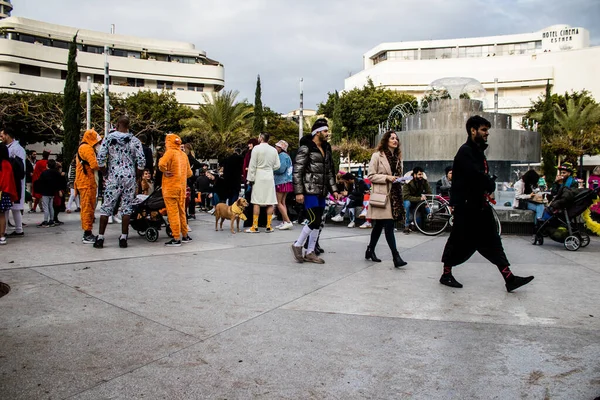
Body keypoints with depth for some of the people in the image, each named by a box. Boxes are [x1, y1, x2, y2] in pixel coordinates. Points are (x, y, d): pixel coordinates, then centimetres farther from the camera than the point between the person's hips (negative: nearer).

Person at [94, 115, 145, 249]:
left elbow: (100, 159, -5)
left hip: (113, 178, 0)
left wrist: (105, 173, 9)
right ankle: (123, 238, 5)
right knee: (127, 208, 5)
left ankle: (100, 238, 7)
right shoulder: (135, 140, 1)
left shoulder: (108, 138, 1)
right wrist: (136, 176, 8)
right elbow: (141, 161, -5)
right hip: (130, 178, 0)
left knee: (106, 207, 5)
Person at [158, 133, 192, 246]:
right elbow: (189, 173, 15)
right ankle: (185, 236, 23)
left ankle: (176, 239, -3)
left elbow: (162, 164, -27)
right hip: (182, 187, 7)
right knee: (181, 211, 16)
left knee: (173, 212, -3)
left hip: (171, 187, -7)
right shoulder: (184, 155, 11)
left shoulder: (170, 152, -9)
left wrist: (165, 171, -9)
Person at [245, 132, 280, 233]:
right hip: (270, 177, 3)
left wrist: (251, 178, -3)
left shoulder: (257, 148, -6)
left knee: (257, 202, -1)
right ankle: (268, 226, 6)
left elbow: (252, 165, -7)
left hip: (259, 177, -3)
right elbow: (277, 165, 6)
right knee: (270, 202, 5)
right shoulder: (273, 150, 6)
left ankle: (255, 227, 0)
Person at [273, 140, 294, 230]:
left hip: (281, 182, -10)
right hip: (287, 181, 10)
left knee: (279, 203, -7)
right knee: (282, 202, 11)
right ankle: (284, 222, 11)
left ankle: (288, 222, -11)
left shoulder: (282, 156, -12)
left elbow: (281, 169, -20)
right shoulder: (286, 156, 18)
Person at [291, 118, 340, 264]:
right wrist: (299, 192, -17)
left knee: (317, 223, 7)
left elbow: (329, 172, 19)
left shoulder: (326, 149, 14)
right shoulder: (306, 148, -9)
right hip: (309, 191, -7)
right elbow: (297, 171, -12)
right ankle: (297, 245, 8)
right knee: (314, 220, -12)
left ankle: (310, 253, 16)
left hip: (321, 192, 7)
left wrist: (333, 189, 12)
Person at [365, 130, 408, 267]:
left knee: (379, 225, 13)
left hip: (394, 195, 7)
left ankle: (370, 251, 25)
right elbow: (371, 176, -8)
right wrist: (387, 177, -17)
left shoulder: (397, 157, 17)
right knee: (389, 226, -11)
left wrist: (399, 180, 11)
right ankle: (396, 257, -13)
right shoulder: (377, 156, -4)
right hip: (382, 196, -7)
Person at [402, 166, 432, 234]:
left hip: (418, 202, 3)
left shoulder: (424, 181, -11)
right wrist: (419, 198, -40)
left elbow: (429, 193, -7)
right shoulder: (408, 183, -22)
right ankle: (407, 225, -25)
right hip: (409, 201, -3)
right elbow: (406, 196, -30)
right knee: (407, 203, -37)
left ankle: (413, 223, 1)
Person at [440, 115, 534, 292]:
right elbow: (477, 177, -25)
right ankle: (446, 275, 18)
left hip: (481, 205, 9)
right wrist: (491, 184, -7)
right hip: (466, 206, -9)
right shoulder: (465, 151, -15)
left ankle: (509, 279, 6)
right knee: (459, 242, 2)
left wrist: (489, 185, -7)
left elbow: (484, 176, 15)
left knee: (492, 242, 6)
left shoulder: (478, 151, 16)